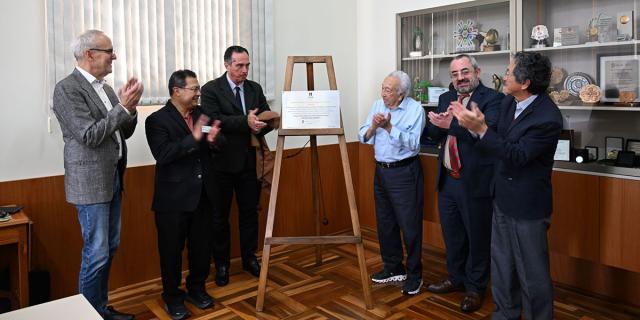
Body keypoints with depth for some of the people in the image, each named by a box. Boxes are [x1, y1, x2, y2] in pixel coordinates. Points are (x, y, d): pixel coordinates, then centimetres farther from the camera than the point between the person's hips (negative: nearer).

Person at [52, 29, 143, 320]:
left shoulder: (105, 88, 12)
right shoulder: (67, 88, -12)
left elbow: (124, 132, 12)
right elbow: (90, 136, -19)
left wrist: (130, 106, -4)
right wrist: (122, 107, -19)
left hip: (113, 177, 8)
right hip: (90, 182, -8)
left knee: (110, 247, 14)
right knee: (96, 252, -1)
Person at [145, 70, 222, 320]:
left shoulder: (201, 114, 8)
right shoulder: (157, 120, -10)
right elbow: (162, 155, -22)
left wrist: (212, 140, -11)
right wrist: (193, 138, -29)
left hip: (202, 194, 5)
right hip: (174, 198, -5)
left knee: (203, 246, 15)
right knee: (172, 250, 9)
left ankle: (197, 288, 36)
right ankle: (172, 296, 28)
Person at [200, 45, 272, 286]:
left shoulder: (255, 88, 9)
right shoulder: (211, 89, -6)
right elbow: (213, 119, -19)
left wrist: (259, 127, -17)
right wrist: (246, 122, -29)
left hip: (250, 161, 4)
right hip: (222, 162, -4)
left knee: (250, 212, 11)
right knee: (220, 215, 7)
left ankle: (249, 258, 27)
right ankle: (221, 264, 21)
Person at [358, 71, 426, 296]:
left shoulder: (415, 109, -10)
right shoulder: (378, 105, 6)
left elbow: (413, 144, -20)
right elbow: (363, 138, 3)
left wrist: (389, 127, -25)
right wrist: (373, 126, -17)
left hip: (405, 172, -6)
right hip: (381, 171, 6)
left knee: (410, 225, -1)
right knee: (385, 222, 14)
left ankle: (414, 274, 14)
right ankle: (393, 268, 29)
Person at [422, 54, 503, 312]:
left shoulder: (493, 99, -10)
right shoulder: (446, 98, 11)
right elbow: (433, 134, 5)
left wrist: (452, 125, -31)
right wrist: (437, 122, -17)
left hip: (474, 182, -6)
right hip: (447, 180, 6)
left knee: (477, 237, 9)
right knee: (452, 235, 19)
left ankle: (475, 287, 27)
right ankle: (456, 278, 39)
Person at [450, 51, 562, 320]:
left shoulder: (548, 117, -23)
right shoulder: (509, 102, 0)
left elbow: (517, 155, -25)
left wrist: (481, 129, -31)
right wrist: (471, 124, -8)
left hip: (527, 205, -8)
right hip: (503, 198, 8)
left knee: (532, 271, 7)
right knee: (501, 265, 20)